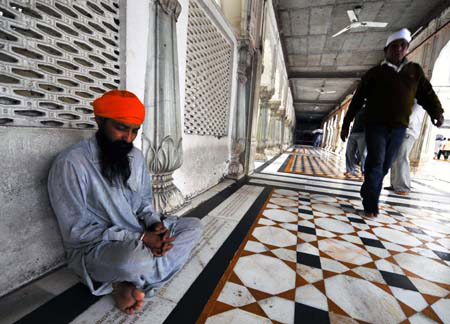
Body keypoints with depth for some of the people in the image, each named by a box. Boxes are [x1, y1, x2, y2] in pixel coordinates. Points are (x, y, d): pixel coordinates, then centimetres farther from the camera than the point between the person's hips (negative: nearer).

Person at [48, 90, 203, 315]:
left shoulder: (135, 156, 2)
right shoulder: (71, 163, -18)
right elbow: (76, 231, -18)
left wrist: (155, 224, -12)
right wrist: (139, 238, -24)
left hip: (139, 237, 7)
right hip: (93, 249, -6)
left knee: (193, 227, -2)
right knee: (136, 259, -39)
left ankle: (130, 283, -8)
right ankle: (132, 277, -2)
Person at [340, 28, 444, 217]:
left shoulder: (415, 70, 14)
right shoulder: (375, 73, 6)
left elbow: (426, 94, 13)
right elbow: (357, 99, 4)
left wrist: (436, 112, -5)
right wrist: (346, 124, 0)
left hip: (399, 128, 3)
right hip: (376, 125, -3)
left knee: (385, 166, 7)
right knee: (375, 163, -9)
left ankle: (368, 193, 22)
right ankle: (371, 205, -4)